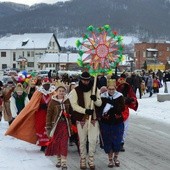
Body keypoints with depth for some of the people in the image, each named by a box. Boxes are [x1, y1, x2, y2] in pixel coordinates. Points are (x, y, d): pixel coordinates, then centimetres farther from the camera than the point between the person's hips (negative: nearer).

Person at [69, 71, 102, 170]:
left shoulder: (95, 90, 3)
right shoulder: (75, 91, -4)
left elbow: (100, 103, 5)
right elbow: (74, 105, -10)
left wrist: (95, 99, -19)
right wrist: (85, 110, -24)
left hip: (93, 118, 1)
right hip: (81, 119, -1)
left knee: (93, 140, -2)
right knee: (82, 141, 8)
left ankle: (91, 160, 14)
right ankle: (83, 160, 20)